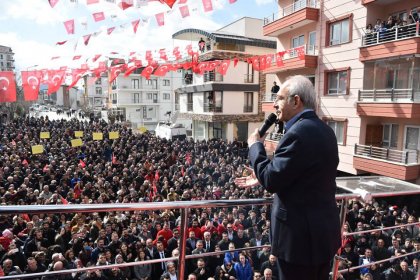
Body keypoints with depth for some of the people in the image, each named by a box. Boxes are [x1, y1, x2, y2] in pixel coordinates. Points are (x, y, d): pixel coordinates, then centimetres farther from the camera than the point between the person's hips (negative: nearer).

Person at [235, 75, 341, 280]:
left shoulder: (298, 132, -23)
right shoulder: (323, 130, 8)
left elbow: (272, 181, -22)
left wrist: (255, 145, -8)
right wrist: (263, 178, 16)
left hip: (301, 235, -9)